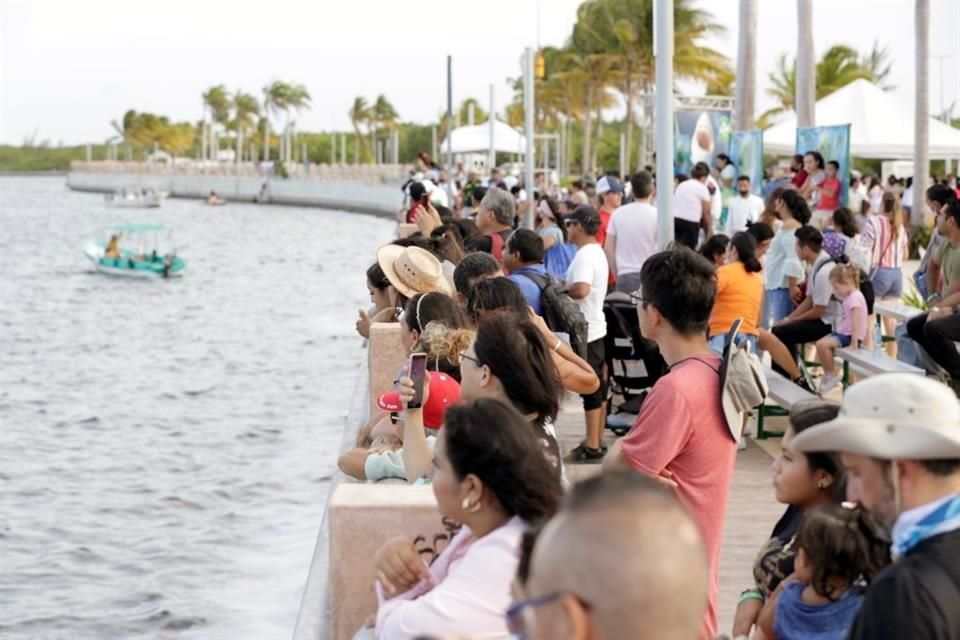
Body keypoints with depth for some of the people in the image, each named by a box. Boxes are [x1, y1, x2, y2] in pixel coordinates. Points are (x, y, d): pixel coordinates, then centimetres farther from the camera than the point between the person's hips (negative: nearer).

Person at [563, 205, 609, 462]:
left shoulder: (584, 255, -18)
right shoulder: (597, 252, 14)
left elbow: (581, 289, -32)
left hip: (585, 330, -10)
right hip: (596, 327, 10)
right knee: (597, 386, 13)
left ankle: (592, 445, -3)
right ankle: (597, 441, 21)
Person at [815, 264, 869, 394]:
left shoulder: (855, 297, -19)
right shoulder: (849, 296, 13)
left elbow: (856, 323, -24)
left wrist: (854, 344, -26)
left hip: (850, 336, -10)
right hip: (843, 332, 10)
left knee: (823, 345, -22)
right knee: (820, 343, 5)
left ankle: (832, 374, -6)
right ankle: (828, 374, 15)